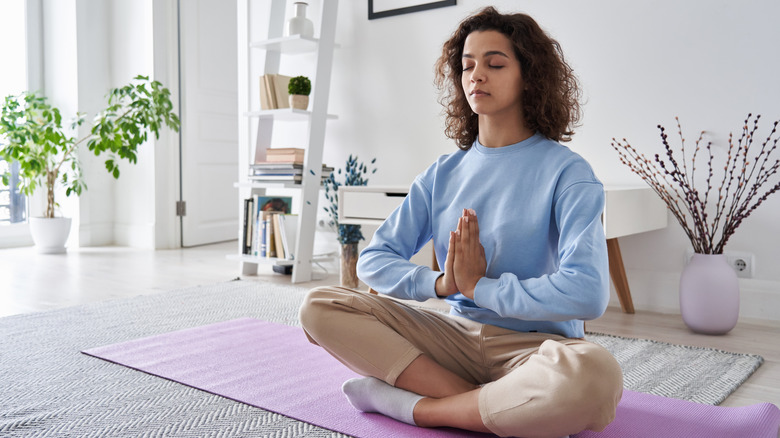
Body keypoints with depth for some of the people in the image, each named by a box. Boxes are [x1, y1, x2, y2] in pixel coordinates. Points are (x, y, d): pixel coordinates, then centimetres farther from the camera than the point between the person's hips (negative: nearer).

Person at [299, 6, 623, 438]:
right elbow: (374, 260, 3)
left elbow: (587, 292, -20)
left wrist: (478, 286, -15)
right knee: (319, 307, -11)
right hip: (458, 335, 4)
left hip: (535, 346, -4)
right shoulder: (443, 174, 7)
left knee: (594, 375, -39)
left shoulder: (567, 172, -7)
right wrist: (440, 283, -16)